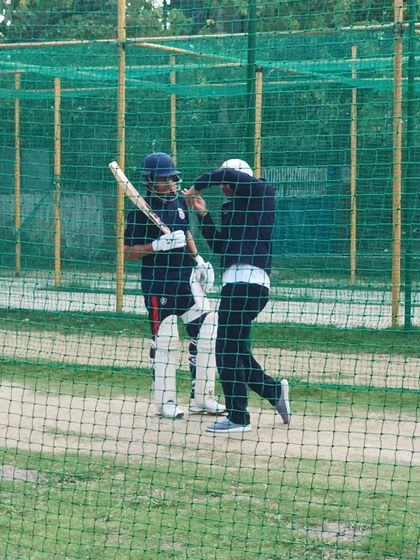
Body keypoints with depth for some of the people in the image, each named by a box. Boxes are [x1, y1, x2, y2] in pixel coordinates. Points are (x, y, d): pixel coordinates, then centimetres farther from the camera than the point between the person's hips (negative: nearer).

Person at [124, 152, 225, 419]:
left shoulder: (179, 201, 10)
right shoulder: (142, 210, -10)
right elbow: (127, 250, -10)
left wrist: (198, 258, 15)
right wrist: (158, 245, -23)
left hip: (186, 276, 6)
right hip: (157, 282, -6)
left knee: (206, 330, 1)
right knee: (164, 340, -2)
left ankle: (202, 397, 9)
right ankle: (165, 401, 10)